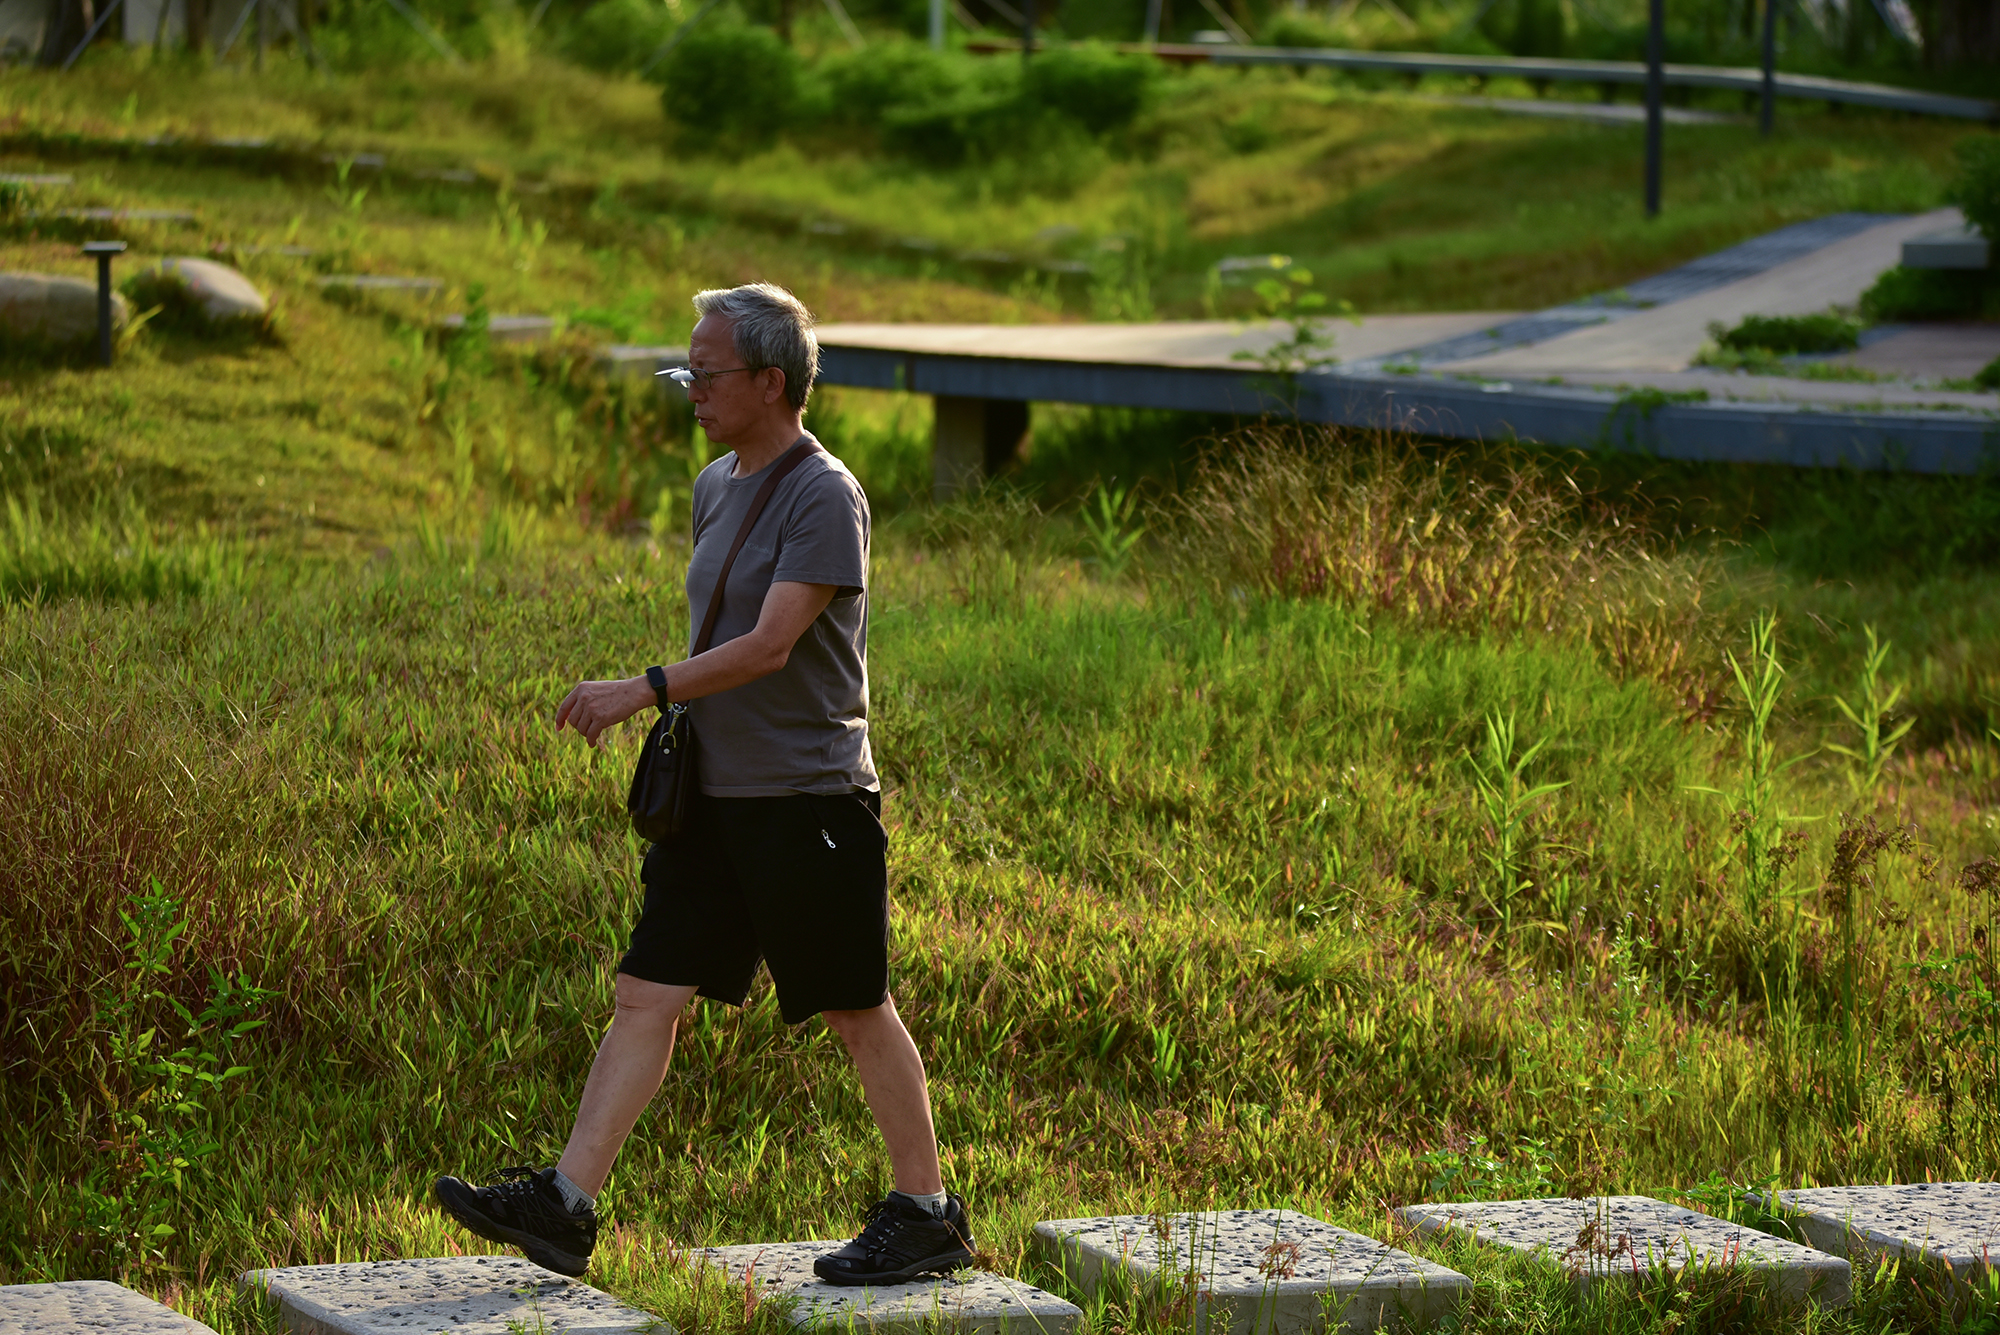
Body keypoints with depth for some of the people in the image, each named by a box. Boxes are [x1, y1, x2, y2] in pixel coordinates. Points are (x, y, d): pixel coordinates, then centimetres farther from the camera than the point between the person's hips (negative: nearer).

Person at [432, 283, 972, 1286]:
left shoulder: (825, 498, -14)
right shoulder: (716, 486, 13)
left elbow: (770, 646, -22)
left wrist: (641, 692, -24)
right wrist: (681, 720, 14)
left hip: (810, 799, -8)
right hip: (717, 794, 8)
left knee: (858, 1013, 2)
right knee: (645, 996, 1)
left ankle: (927, 1216, 14)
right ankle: (564, 1208, -1)